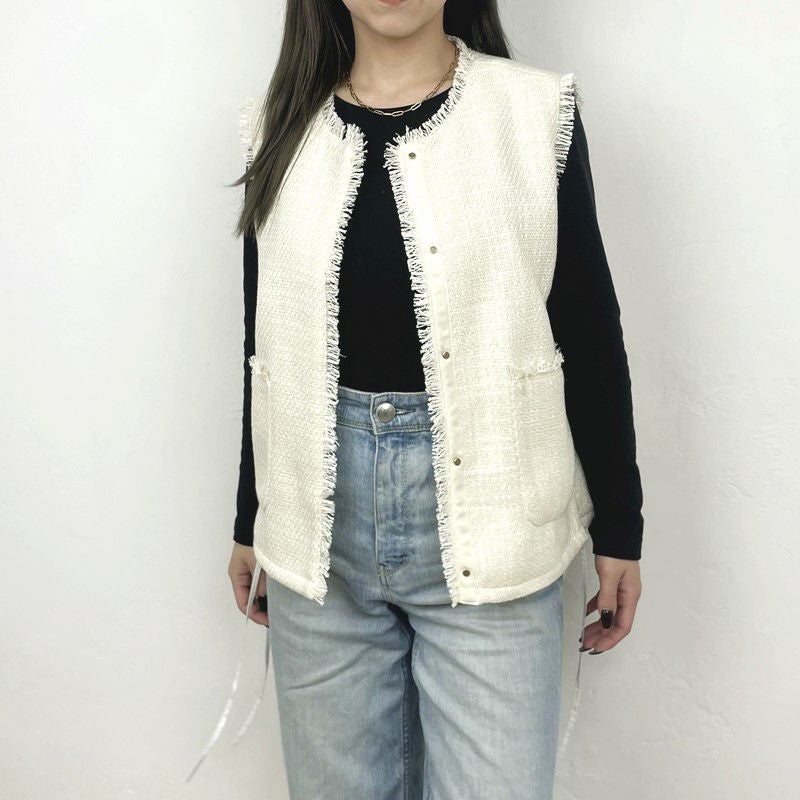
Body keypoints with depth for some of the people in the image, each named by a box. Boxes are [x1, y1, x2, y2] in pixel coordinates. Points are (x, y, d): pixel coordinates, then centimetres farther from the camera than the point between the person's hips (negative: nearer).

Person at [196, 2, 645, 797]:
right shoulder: (284, 127, 6)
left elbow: (591, 335, 0)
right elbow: (266, 343, 11)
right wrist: (249, 522, 16)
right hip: (321, 527, 3)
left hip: (482, 521, -2)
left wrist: (618, 526, 3)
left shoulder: (537, 112, -3)